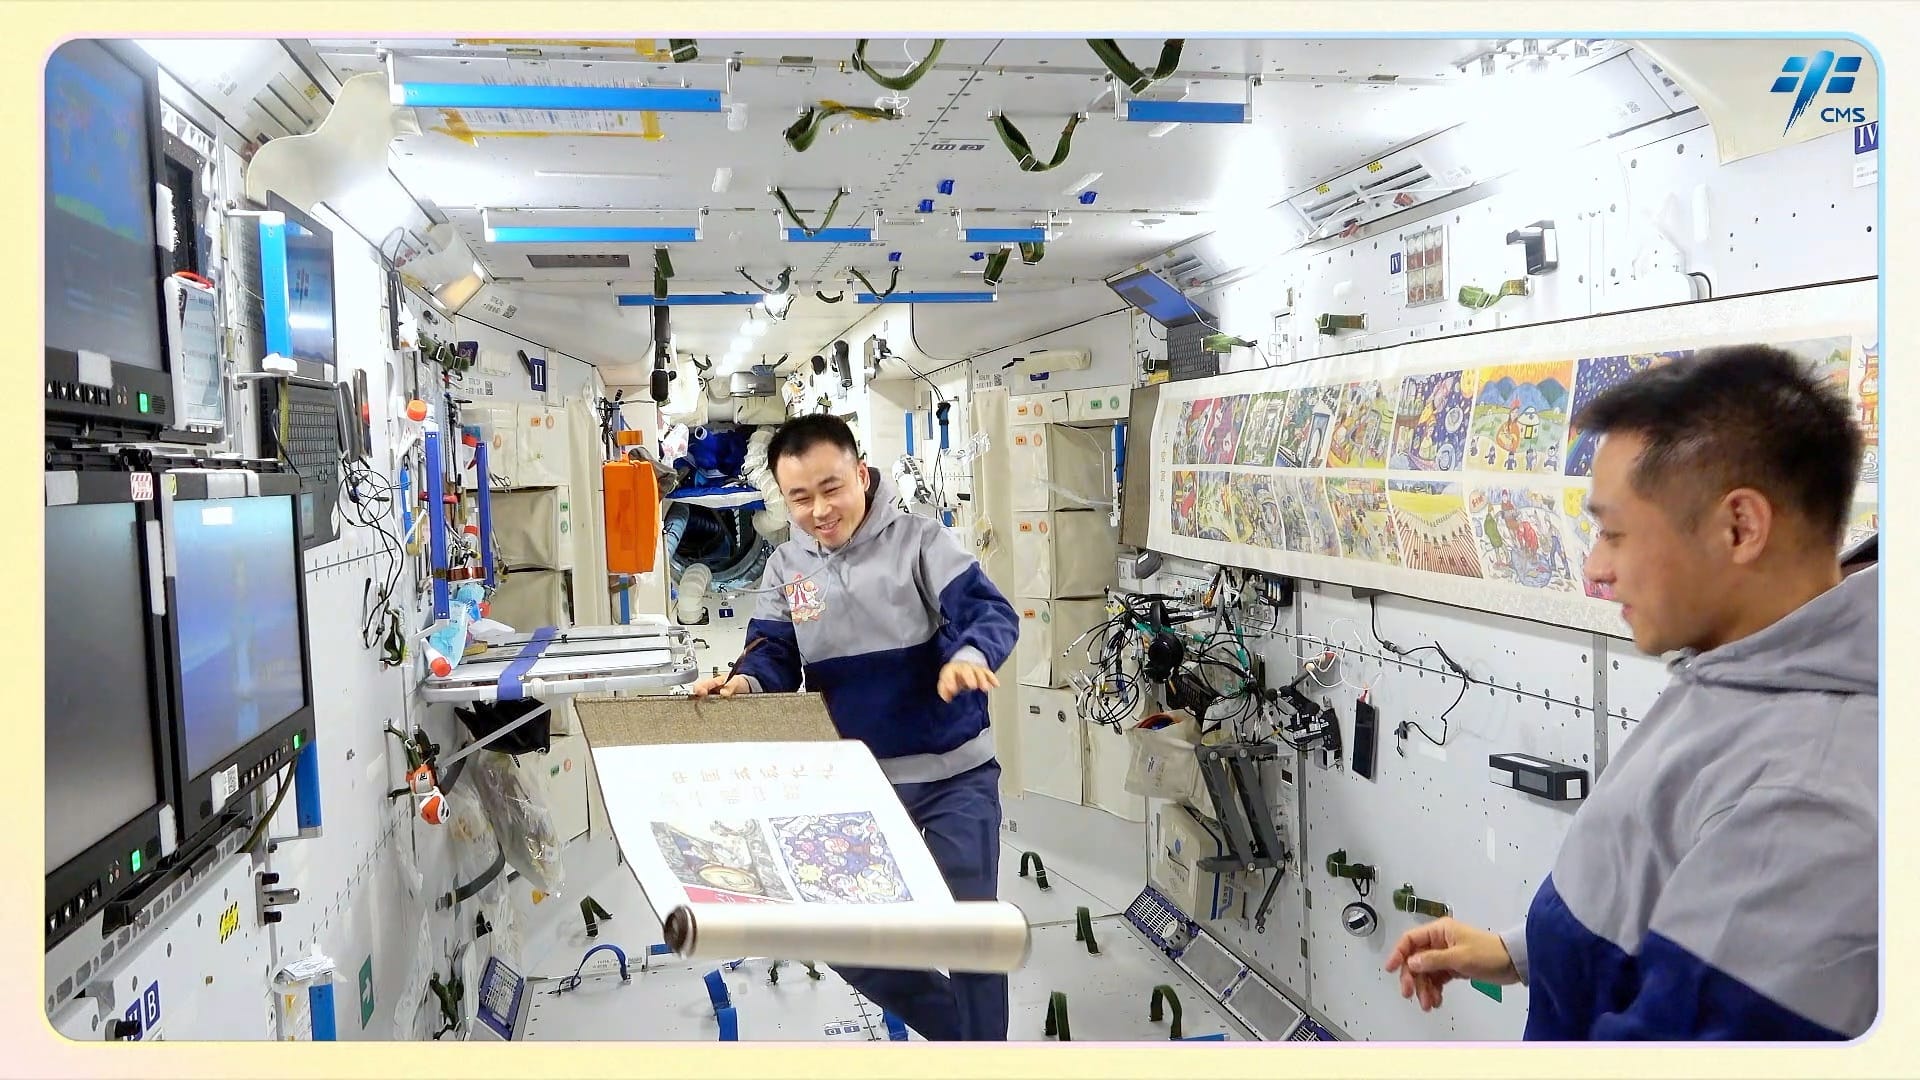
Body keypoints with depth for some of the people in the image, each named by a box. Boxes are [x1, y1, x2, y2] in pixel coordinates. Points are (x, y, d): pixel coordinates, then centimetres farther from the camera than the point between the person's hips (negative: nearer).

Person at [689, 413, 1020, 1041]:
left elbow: (991, 612, -19)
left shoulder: (918, 540, -11)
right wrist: (744, 683, -25)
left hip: (954, 772, -4)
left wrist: (969, 654, -41)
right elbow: (775, 656, -2)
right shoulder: (786, 566, 1)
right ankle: (958, 1025, 33)